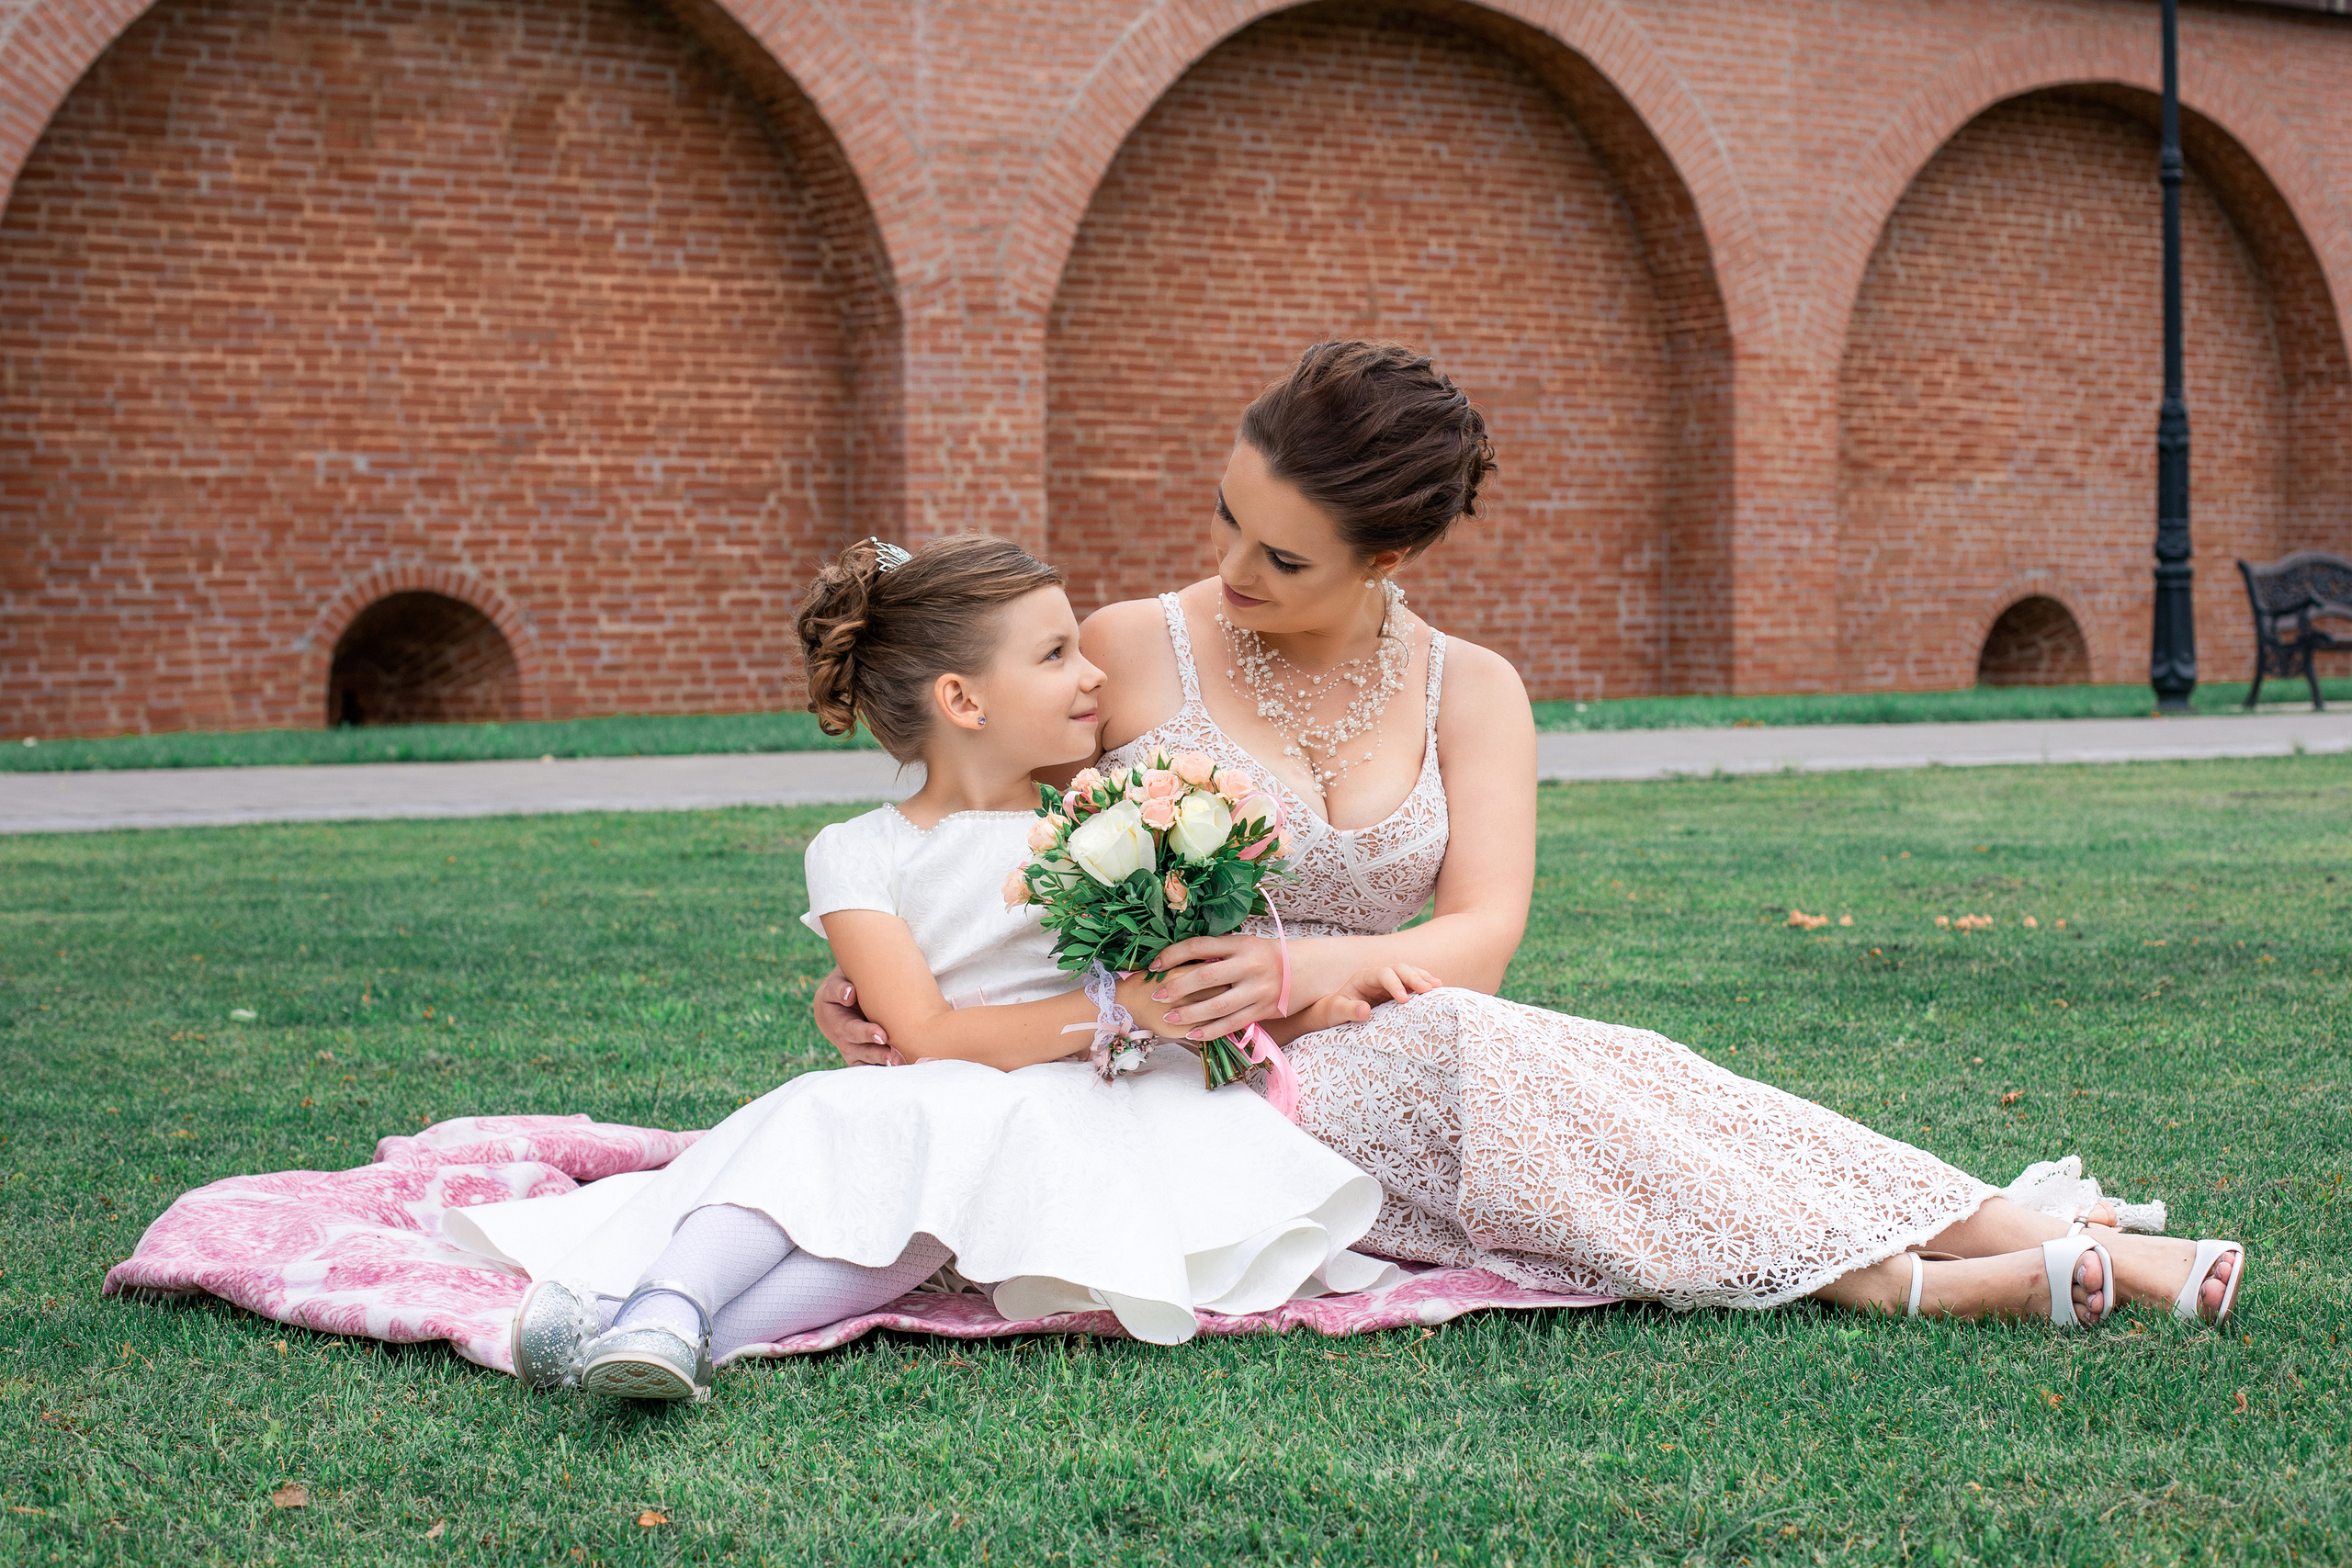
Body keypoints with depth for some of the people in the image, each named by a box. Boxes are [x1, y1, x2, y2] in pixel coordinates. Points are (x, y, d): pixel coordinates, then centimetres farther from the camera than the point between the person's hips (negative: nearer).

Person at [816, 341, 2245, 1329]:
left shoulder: (1469, 691, 6)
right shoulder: (1131, 654, -2)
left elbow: (1479, 938, -7)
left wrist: (1298, 968, -26)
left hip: (1372, 1068, 3)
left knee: (1612, 1071, -27)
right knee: (1449, 1057, -34)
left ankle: (2036, 1237, -32)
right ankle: (1885, 1280, -34)